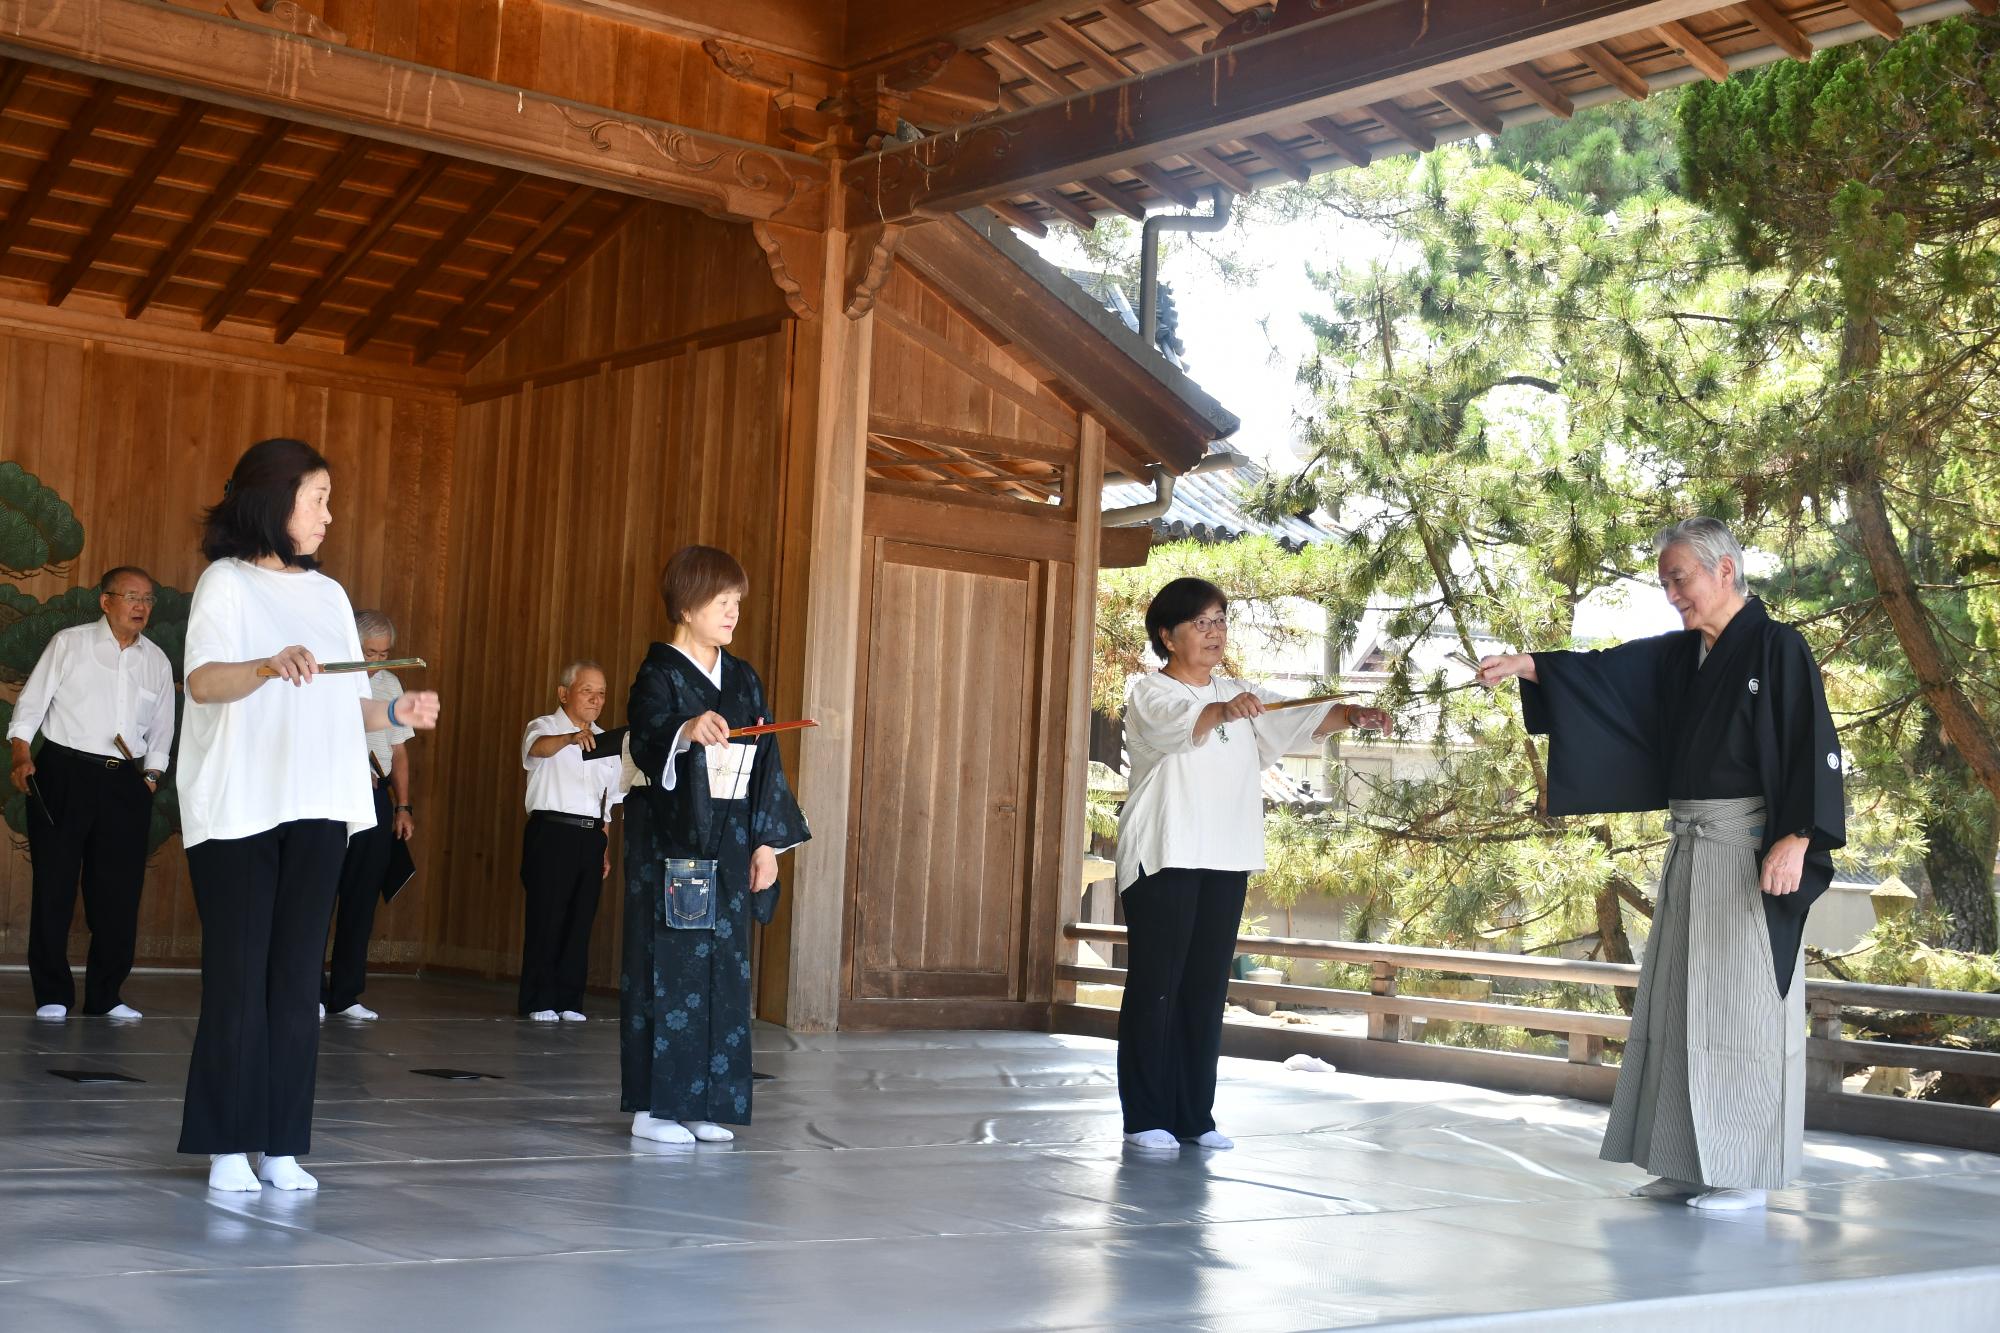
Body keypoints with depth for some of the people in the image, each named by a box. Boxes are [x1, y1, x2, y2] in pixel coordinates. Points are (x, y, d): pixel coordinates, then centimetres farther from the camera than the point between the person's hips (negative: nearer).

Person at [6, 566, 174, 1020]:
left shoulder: (157, 662, 10)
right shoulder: (69, 643, 0)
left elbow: (160, 731, 16)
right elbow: (31, 704, -2)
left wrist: (150, 778, 6)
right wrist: (22, 756, -14)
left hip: (126, 783, 3)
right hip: (64, 774, -3)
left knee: (118, 890, 3)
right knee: (54, 884, 0)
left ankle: (105, 996, 14)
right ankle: (52, 994, 9)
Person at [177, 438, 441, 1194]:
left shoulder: (328, 594, 17)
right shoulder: (227, 582, 0)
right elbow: (203, 682, -17)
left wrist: (396, 714, 0)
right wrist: (269, 666, -35)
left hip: (316, 810, 5)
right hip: (237, 809, -5)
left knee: (297, 976, 3)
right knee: (238, 975, -3)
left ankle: (283, 1144, 5)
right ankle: (228, 1145, 3)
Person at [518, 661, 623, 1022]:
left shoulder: (606, 742, 18)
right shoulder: (544, 727, 0)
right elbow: (539, 748, -26)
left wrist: (605, 849, 15)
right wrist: (571, 738, -47)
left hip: (591, 837, 5)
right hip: (551, 831, -5)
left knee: (581, 921, 4)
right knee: (546, 917, -5)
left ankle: (569, 1001, 11)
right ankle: (538, 1002, 1)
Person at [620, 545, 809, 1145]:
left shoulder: (743, 679, 14)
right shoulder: (660, 674, -4)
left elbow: (765, 762, 13)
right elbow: (645, 739, -22)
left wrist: (767, 840, 7)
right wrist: (687, 731, -43)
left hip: (730, 847, 6)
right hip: (670, 843, -6)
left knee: (724, 972, 5)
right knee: (668, 967, -6)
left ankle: (703, 1103, 12)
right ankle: (653, 1104, 1)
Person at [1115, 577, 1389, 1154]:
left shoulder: (1239, 695, 16)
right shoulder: (1149, 694, -4)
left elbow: (1298, 720, 2)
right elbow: (1178, 723, -27)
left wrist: (1350, 714, -18)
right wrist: (1223, 711, -48)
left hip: (1226, 861, 6)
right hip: (1163, 859, -6)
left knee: (1207, 988, 7)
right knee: (1155, 987, -5)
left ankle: (1195, 1116, 14)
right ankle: (1145, 1118, 0)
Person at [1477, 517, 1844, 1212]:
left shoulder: (1777, 647, -7)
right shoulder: (1679, 656, 14)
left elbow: (1816, 747, -12)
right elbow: (1606, 672, 6)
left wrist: (1798, 838, -21)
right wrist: (1529, 666, -9)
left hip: (1748, 849, -8)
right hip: (1690, 848, 8)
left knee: (1740, 1003, -4)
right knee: (1680, 1000, 8)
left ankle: (1748, 1173, 3)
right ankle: (1692, 1163, 16)